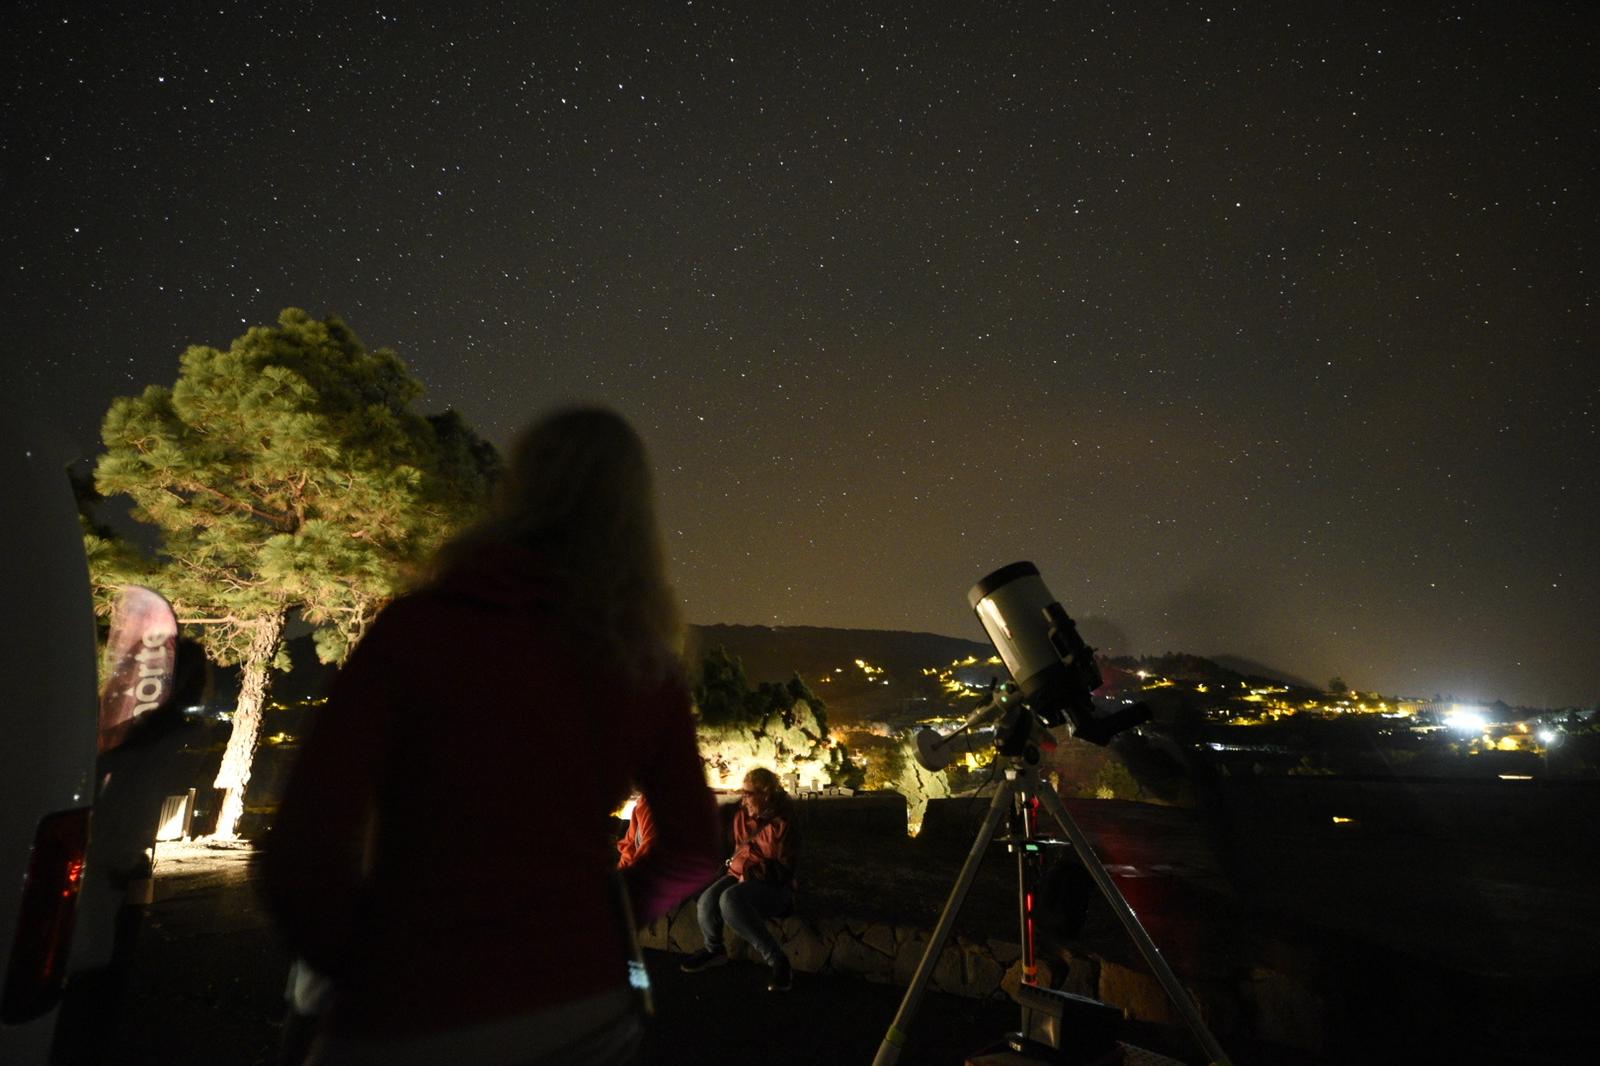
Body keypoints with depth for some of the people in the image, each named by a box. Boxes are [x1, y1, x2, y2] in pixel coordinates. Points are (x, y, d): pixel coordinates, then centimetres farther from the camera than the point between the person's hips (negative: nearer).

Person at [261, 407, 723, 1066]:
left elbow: (305, 856, -16)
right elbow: (692, 851, 4)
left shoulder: (417, 629, -13)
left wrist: (357, 967, 3)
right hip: (584, 1011, 3)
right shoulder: (649, 669, -3)